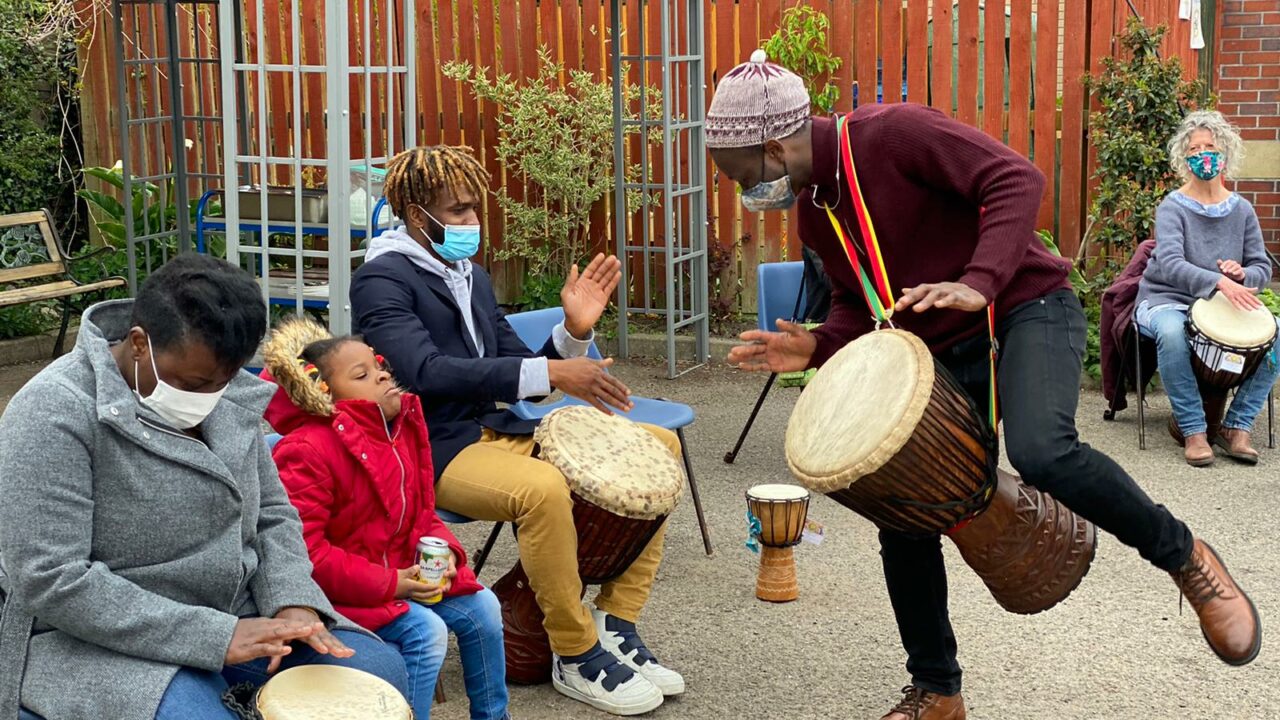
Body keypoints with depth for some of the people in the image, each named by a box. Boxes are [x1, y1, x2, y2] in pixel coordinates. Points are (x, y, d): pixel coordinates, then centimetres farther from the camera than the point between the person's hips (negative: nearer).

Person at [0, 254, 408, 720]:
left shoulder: (229, 394, 2)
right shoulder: (56, 411, -19)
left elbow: (272, 513, 10)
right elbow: (52, 582, -24)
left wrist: (293, 601, -11)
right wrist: (214, 636, -27)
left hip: (234, 611, 7)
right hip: (104, 640, -6)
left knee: (380, 672, -5)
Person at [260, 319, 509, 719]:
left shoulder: (401, 430, 2)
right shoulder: (307, 453, -23)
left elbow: (421, 513, 12)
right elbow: (303, 551, -26)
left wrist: (442, 550, -11)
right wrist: (389, 584, -25)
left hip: (401, 572, 8)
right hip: (340, 591, -8)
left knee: (481, 608, 0)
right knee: (425, 631, -25)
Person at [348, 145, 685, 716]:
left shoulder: (473, 276, 16)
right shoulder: (381, 279, -9)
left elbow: (523, 378, 16)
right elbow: (427, 371, -26)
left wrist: (574, 331, -3)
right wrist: (548, 372, -30)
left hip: (498, 431, 9)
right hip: (437, 450, -8)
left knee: (658, 446, 1)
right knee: (543, 488, -38)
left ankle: (615, 625, 0)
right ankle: (577, 658, -17)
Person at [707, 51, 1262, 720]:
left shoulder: (894, 133, -18)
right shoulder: (812, 209, 7)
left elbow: (1016, 178, -24)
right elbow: (857, 307, 15)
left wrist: (979, 282, -36)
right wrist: (817, 348, -6)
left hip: (1025, 310, -8)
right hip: (940, 355, 8)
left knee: (1040, 451, -35)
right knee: (903, 520, 3)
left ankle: (1183, 556, -11)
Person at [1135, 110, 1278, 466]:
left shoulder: (1241, 210, 7)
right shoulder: (1173, 207, -8)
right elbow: (1170, 264, -24)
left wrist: (1242, 274, -18)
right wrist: (1219, 282, -40)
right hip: (1166, 302, -4)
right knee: (1172, 333, -39)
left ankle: (1237, 426, -9)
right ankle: (1193, 430, -24)